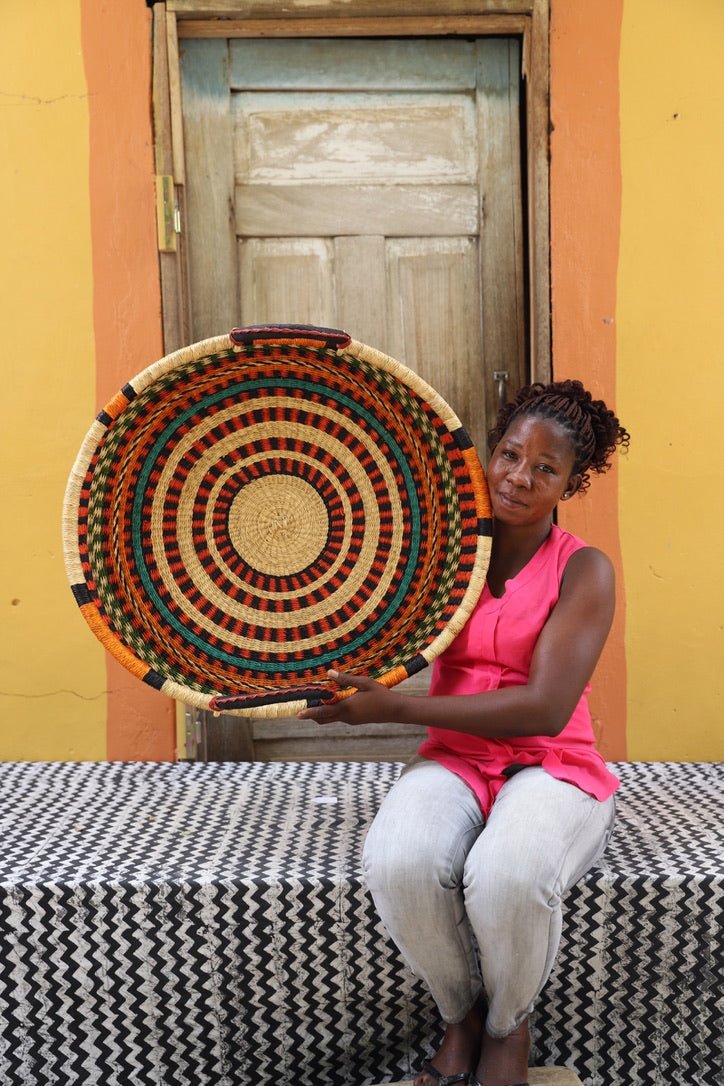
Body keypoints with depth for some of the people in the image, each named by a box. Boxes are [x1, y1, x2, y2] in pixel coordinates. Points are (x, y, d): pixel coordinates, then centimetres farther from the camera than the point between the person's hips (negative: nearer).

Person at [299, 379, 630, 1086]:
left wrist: (395, 707, -21)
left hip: (552, 765, -2)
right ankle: (459, 1016, 1)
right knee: (398, 862, -31)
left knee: (507, 876, -36)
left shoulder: (583, 571, -7)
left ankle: (507, 1027, 0)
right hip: (455, 759, 3)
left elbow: (544, 709, -17)